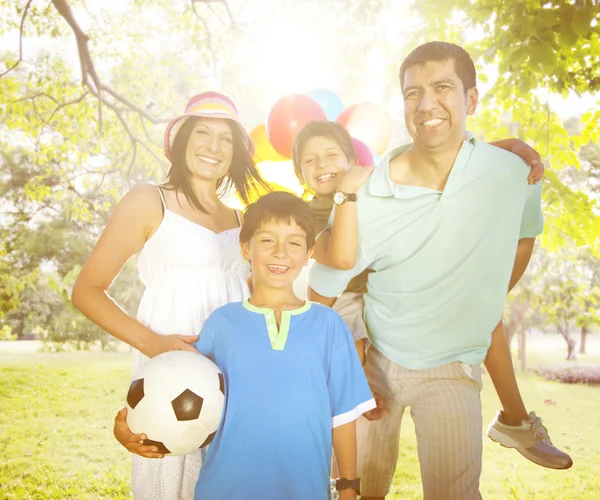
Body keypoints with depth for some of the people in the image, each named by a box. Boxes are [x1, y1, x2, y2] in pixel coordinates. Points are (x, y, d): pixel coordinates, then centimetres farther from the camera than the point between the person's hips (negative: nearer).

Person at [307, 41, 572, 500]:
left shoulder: (515, 174, -14)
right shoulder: (365, 200, -20)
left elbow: (523, 241, 9)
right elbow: (319, 299, -9)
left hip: (454, 368, 0)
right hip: (374, 359, 0)